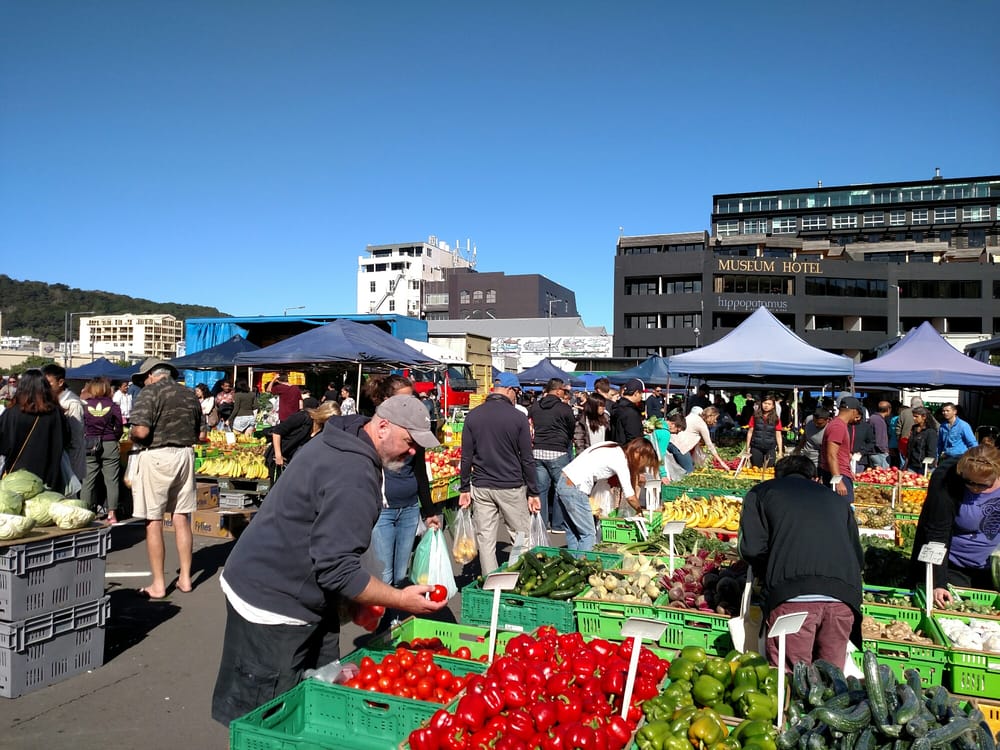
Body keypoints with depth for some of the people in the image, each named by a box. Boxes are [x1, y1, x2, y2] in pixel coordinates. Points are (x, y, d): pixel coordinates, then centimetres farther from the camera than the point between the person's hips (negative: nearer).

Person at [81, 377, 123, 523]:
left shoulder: (85, 406, -2)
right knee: (111, 480, 4)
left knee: (88, 481, 9)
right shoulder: (113, 406, -4)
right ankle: (112, 514, 4)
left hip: (89, 446, 1)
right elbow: (119, 428, 1)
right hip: (110, 446, -1)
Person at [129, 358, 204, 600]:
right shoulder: (190, 394, 10)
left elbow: (141, 431, -18)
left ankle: (158, 585, 8)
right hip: (185, 455, 6)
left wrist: (133, 438, 2)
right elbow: (200, 434, 11)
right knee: (181, 519, 12)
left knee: (154, 522, 3)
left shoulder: (149, 392, -8)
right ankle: (185, 578, 18)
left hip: (156, 456, -6)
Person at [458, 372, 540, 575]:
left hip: (481, 488, 3)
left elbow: (466, 457, 1)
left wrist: (464, 489, 9)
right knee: (522, 537, 11)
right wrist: (533, 493, 1)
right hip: (511, 487, -2)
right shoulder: (518, 417, -7)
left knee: (485, 539, 8)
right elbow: (527, 459, -6)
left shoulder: (473, 416, 0)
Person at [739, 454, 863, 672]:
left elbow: (751, 547, 7)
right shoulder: (836, 499, 32)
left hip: (792, 593, -3)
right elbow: (859, 557, 28)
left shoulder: (762, 492, 21)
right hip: (844, 595, 4)